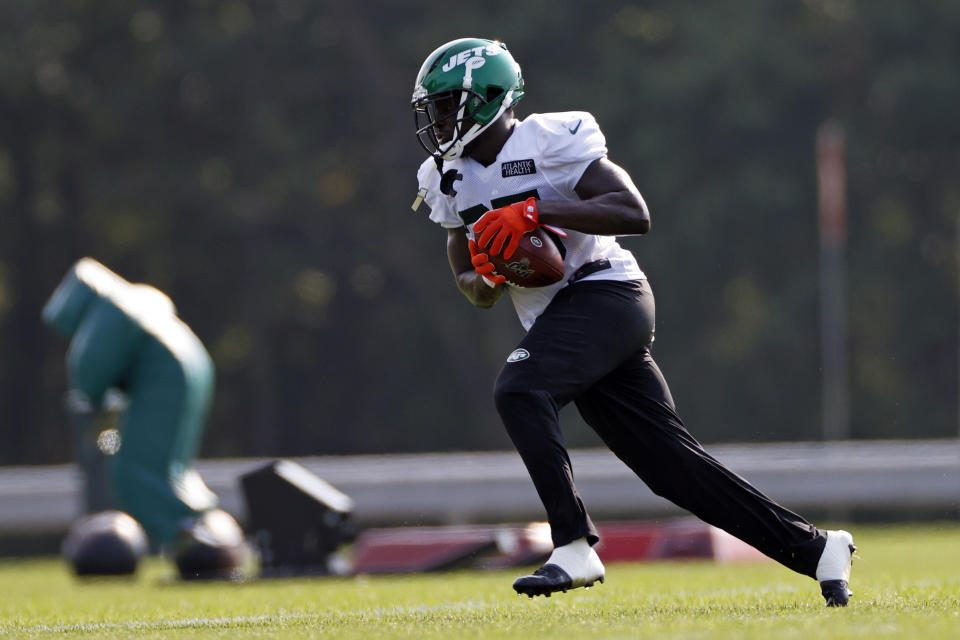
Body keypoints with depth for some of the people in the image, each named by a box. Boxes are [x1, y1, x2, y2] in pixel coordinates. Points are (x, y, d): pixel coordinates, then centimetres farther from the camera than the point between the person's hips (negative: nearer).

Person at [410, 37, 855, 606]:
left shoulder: (551, 142, -10)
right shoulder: (453, 179, 13)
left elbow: (636, 214, -19)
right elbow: (472, 286, 20)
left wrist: (538, 210, -25)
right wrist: (487, 278, -5)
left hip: (605, 294, -8)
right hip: (560, 320, 8)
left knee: (520, 390, -30)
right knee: (674, 466, 4)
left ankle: (575, 547, -29)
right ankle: (816, 549, 11)